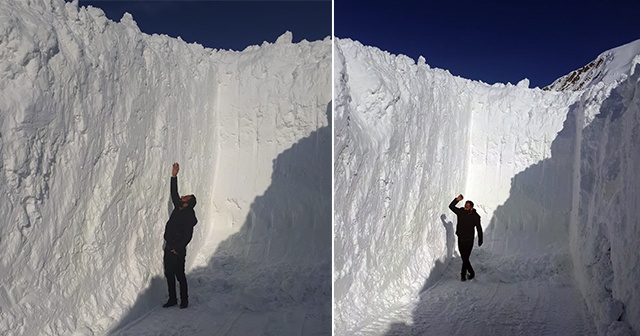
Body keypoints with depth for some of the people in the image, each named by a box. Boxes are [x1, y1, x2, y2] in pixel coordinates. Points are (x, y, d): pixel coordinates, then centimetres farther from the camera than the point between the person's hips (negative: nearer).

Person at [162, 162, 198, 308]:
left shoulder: (189, 217, -19)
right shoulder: (178, 209, 4)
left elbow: (187, 236, -20)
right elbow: (174, 193, 12)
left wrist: (178, 249, -17)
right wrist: (174, 176, 9)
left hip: (178, 251, -8)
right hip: (169, 247, 8)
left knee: (180, 275, 2)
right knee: (169, 274, 14)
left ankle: (184, 300, 16)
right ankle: (172, 299, 27)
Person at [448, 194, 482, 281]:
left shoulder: (475, 216, -10)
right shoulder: (461, 212, -2)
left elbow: (479, 229, 0)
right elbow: (451, 206, -4)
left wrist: (480, 240, 7)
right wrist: (457, 199, -17)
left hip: (468, 240, -4)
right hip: (460, 239, 4)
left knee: (465, 258, -7)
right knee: (464, 258, 13)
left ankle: (463, 274, 7)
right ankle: (471, 272, 32)